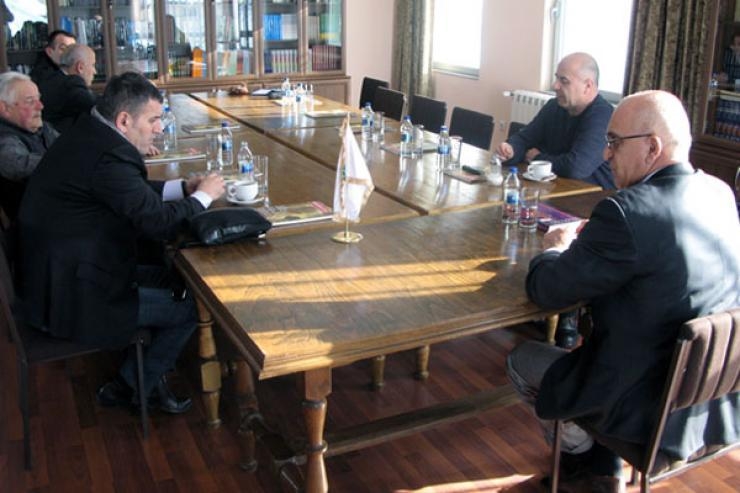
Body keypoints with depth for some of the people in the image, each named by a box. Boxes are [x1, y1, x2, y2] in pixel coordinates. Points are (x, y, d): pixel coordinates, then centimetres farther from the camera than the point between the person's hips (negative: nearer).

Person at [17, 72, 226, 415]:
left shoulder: (90, 133, 4)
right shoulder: (109, 155, -27)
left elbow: (136, 193, 17)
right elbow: (157, 221, -23)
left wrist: (183, 188, 8)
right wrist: (203, 196, -7)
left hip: (56, 272, 10)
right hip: (69, 296, -10)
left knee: (171, 279, 17)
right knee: (192, 308, -1)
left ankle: (149, 374, 24)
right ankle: (125, 389, 16)